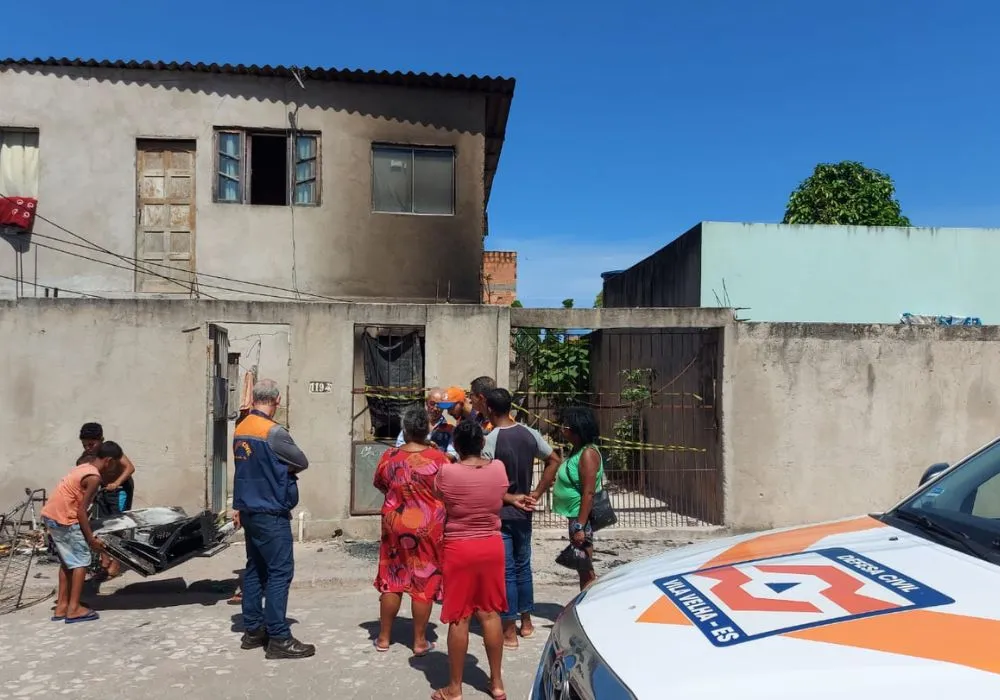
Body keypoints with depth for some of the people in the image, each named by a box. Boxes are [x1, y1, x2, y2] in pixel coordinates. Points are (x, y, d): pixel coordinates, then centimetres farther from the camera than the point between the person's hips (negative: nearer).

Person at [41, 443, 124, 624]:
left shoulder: (84, 466, 12)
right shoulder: (94, 477, -15)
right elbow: (81, 511, -17)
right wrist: (91, 538, -12)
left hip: (50, 514, 9)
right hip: (63, 518, -9)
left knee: (68, 560, 17)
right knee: (81, 560, 0)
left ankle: (62, 606, 21)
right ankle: (73, 609, 1)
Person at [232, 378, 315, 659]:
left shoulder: (240, 429, 7)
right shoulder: (273, 432, -18)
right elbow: (302, 463, -9)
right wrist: (285, 470, 7)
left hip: (249, 509, 9)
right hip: (271, 513, -9)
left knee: (255, 569, 14)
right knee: (280, 572, -5)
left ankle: (253, 630, 21)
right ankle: (278, 639, -3)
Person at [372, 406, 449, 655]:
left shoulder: (389, 457, -5)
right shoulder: (439, 458, -13)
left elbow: (379, 484, 12)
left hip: (395, 525, 2)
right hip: (429, 527, -2)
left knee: (392, 580, 13)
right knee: (425, 582, 7)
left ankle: (384, 637, 23)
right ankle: (420, 641, 15)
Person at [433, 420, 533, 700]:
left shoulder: (446, 472, -14)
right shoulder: (498, 468, -7)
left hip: (458, 549, -3)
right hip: (492, 546, 3)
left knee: (459, 619, 6)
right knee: (490, 614, 14)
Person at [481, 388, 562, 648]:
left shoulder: (490, 440, -18)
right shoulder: (530, 434, 0)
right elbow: (554, 460, 6)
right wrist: (537, 493, 7)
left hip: (499, 514, -5)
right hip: (523, 512, 6)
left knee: (505, 571, 2)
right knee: (523, 566, 19)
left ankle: (509, 632, 10)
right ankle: (526, 622, 31)